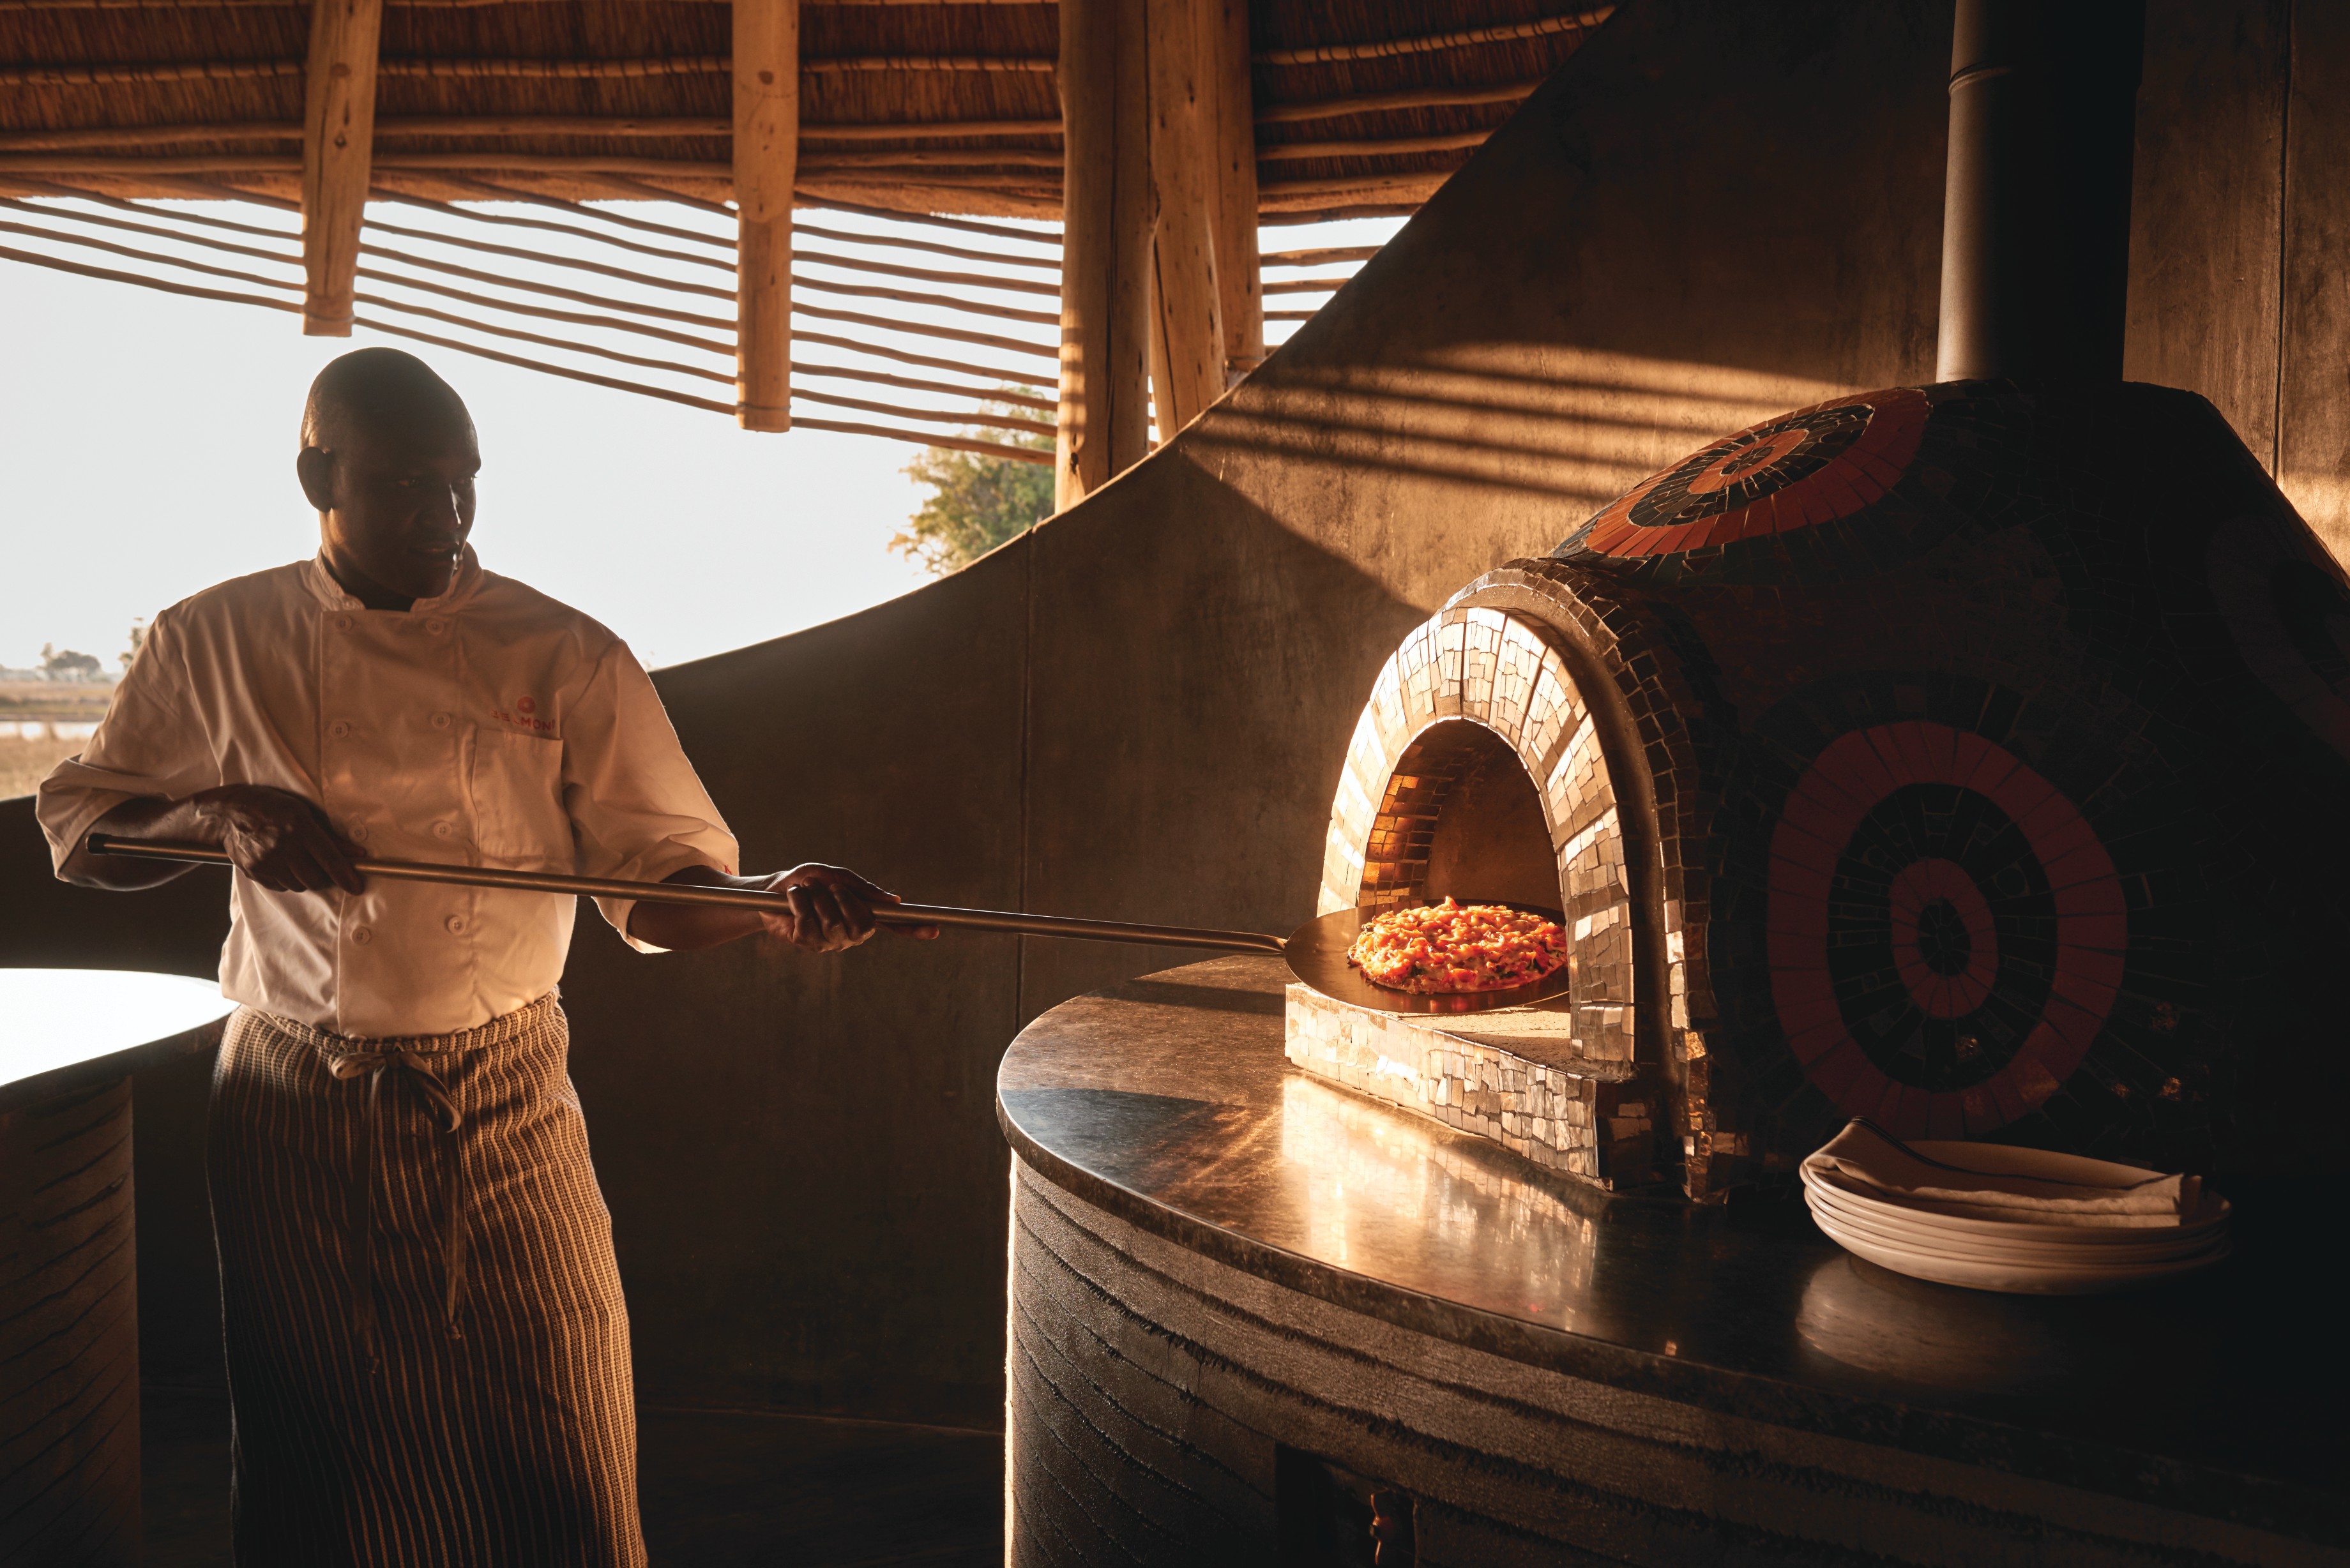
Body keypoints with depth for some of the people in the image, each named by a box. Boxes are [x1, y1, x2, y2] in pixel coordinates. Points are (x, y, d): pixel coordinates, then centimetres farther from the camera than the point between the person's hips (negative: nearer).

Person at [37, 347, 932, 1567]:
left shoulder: (564, 659, -2)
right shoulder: (214, 645, 2)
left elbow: (657, 881, -3)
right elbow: (74, 832, 8)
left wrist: (778, 905, -24)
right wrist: (220, 811, -13)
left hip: (506, 1105, -1)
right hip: (296, 1117, 1)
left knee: (559, 1458, 2)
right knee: (321, 1461, 13)